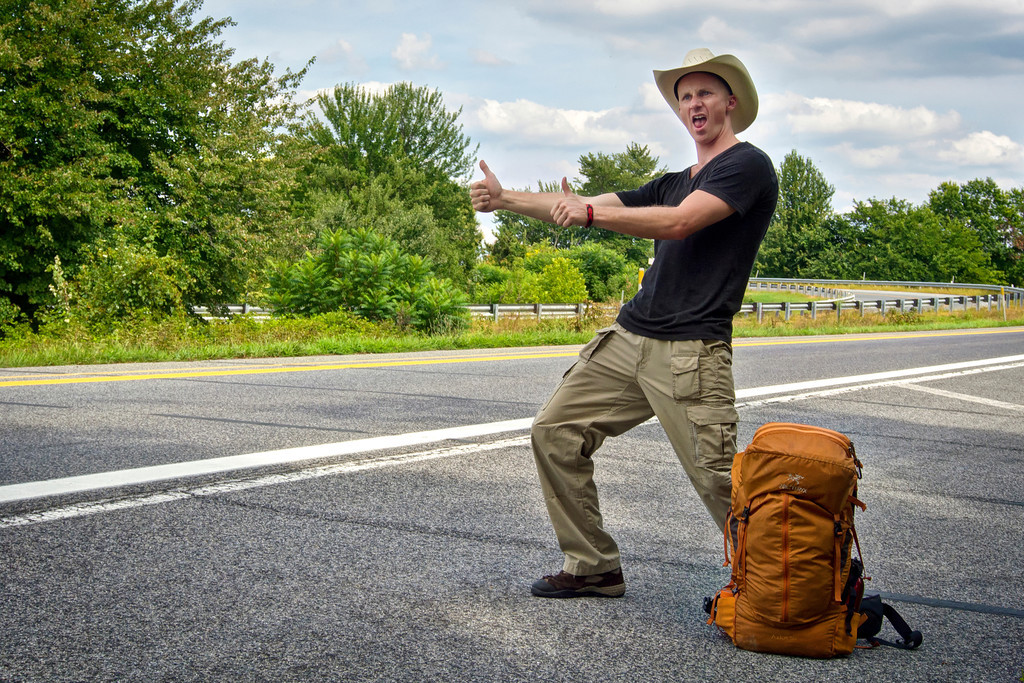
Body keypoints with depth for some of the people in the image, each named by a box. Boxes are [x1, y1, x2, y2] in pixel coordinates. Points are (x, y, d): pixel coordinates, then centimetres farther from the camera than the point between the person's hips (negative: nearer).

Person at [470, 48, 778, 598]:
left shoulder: (748, 165, -2)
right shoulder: (674, 182, 23)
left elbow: (679, 222, -17)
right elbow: (581, 207, 20)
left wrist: (590, 213, -16)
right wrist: (505, 198, 9)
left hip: (690, 353, -8)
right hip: (627, 340, 8)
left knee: (719, 482, -13)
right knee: (555, 431, 4)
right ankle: (594, 568, 13)